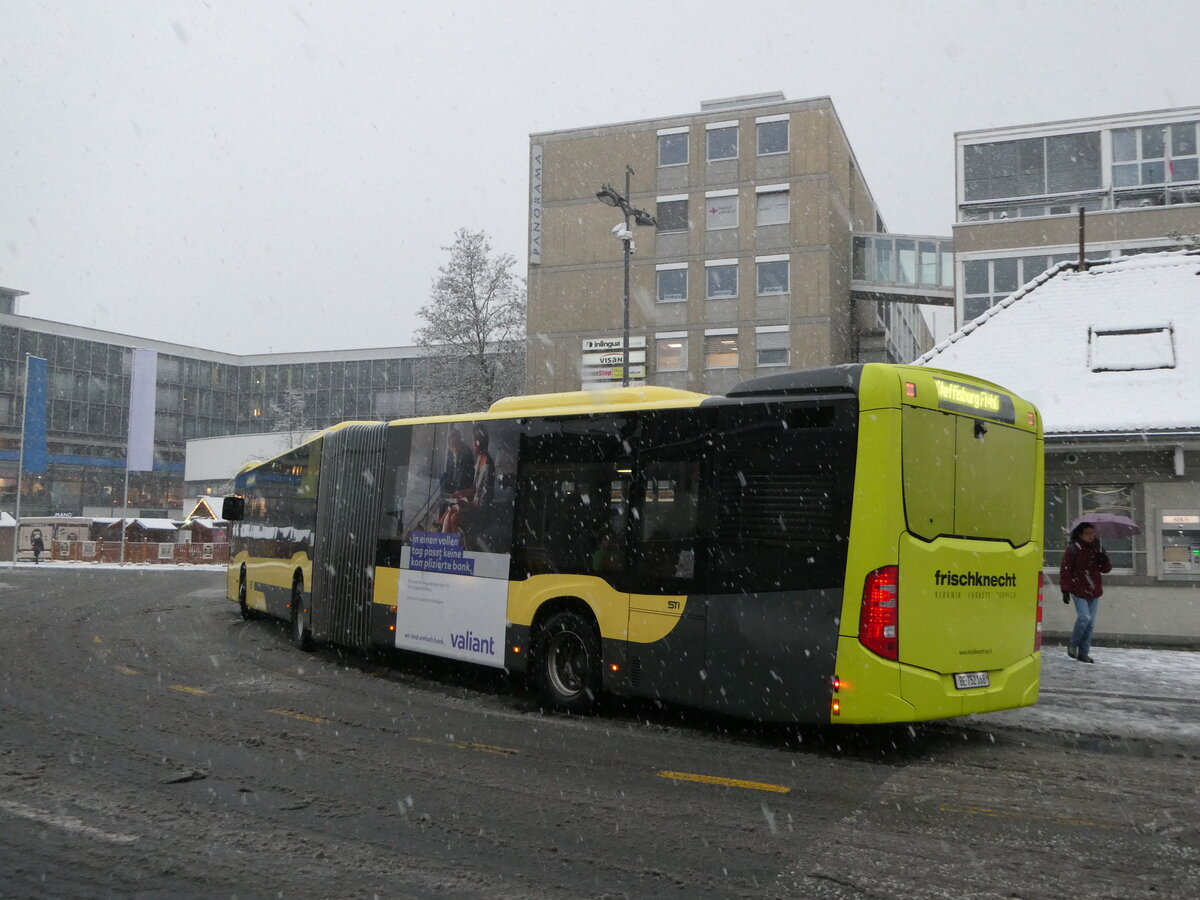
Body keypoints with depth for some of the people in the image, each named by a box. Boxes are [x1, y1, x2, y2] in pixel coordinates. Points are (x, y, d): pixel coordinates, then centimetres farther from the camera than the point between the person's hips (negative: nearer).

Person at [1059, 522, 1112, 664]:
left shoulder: (1097, 548, 10)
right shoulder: (1073, 549, -5)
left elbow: (1106, 569, 13)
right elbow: (1065, 570, -6)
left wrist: (1105, 560, -10)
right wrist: (1065, 590, -11)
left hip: (1094, 592, 5)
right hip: (1079, 591, -5)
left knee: (1091, 623, 4)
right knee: (1084, 617, -18)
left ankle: (1084, 652, 13)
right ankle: (1073, 645, 3)